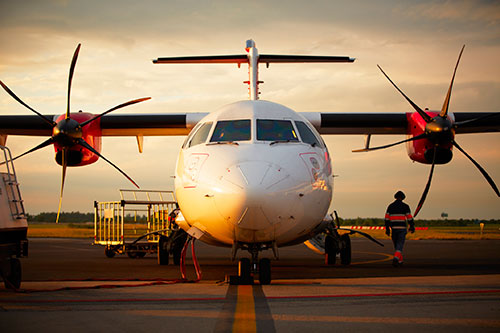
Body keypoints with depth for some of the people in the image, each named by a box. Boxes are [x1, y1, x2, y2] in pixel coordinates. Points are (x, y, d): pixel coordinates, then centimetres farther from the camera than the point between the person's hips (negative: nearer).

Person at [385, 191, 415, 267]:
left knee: (396, 244, 18)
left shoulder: (390, 206, 6)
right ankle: (396, 259, -29)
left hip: (394, 228, 3)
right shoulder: (405, 206, -3)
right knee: (400, 245, -6)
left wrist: (387, 229, 8)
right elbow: (409, 218, -4)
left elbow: (387, 218, 4)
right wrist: (412, 227, 9)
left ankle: (400, 260, 27)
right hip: (402, 228, -3)